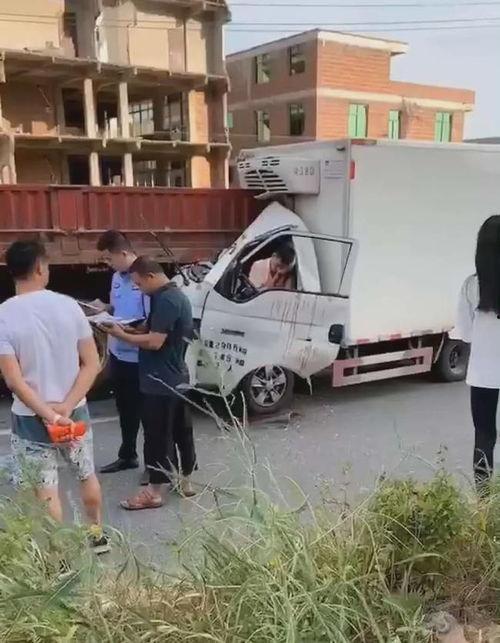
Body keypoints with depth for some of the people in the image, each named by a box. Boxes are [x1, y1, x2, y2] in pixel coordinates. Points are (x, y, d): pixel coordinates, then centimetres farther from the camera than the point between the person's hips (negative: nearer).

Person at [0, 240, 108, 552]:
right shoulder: (68, 305, -8)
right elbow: (92, 364, -10)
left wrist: (48, 414, -16)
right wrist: (66, 407, -13)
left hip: (31, 418, -3)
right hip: (75, 410, 3)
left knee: (47, 491, 10)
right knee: (87, 475, 23)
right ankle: (97, 534, 40)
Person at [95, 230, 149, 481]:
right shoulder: (117, 277, 7)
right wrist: (104, 308, 0)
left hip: (139, 358, -8)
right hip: (118, 354, 8)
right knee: (125, 409, 21)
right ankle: (127, 456, 38)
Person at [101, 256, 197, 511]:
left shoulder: (166, 300, -21)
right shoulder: (176, 296, 12)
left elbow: (155, 342, -25)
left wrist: (122, 335, -14)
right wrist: (133, 330, 7)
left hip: (160, 382, -10)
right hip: (176, 378, 10)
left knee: (157, 435, -1)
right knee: (181, 431, 16)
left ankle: (153, 492, 7)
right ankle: (185, 481, 28)